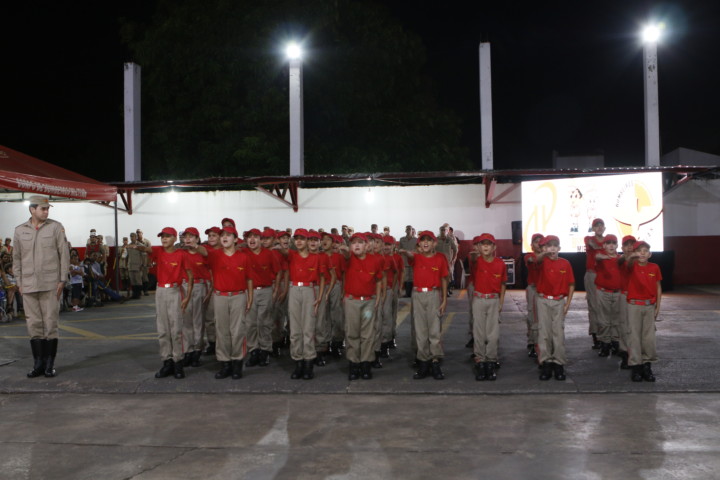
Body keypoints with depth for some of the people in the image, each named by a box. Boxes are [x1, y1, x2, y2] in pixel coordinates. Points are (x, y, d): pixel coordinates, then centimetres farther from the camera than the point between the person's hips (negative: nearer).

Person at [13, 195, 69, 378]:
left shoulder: (56, 227, 1)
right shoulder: (20, 231, 8)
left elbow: (64, 255, 0)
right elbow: (16, 258, 12)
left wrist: (62, 280, -4)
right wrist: (19, 282, 7)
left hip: (50, 284, -2)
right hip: (28, 286, 2)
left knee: (50, 323, 0)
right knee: (34, 324, 5)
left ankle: (49, 365, 9)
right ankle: (39, 364, 15)